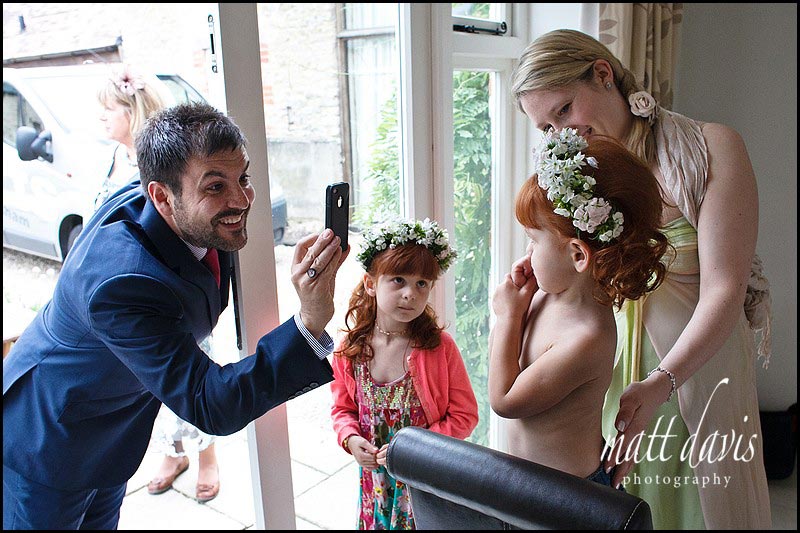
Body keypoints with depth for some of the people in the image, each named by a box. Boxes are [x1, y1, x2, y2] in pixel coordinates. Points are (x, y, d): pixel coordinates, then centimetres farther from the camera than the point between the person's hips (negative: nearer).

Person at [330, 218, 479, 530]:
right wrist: (350, 439, -12)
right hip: (375, 477, 3)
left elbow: (465, 415, -11)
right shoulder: (350, 349, -8)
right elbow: (343, 408, 7)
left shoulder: (439, 346, -16)